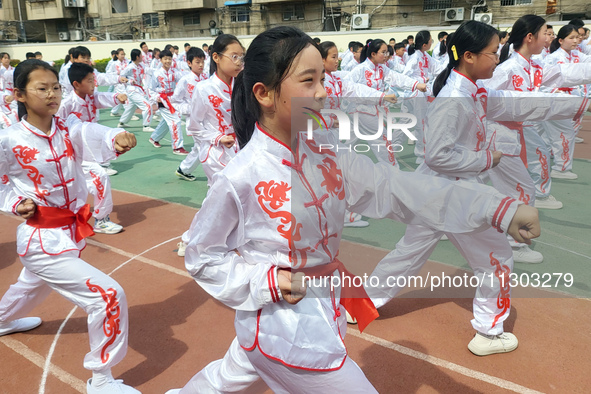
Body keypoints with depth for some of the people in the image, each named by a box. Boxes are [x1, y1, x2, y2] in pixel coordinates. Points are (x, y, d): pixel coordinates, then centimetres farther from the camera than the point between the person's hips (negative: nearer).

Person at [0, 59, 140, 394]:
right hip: (44, 241, -6)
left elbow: (95, 136, -28)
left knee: (35, 285, 35)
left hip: (73, 231, 6)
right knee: (110, 296, -16)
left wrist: (118, 138, -48)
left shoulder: (70, 130, -7)